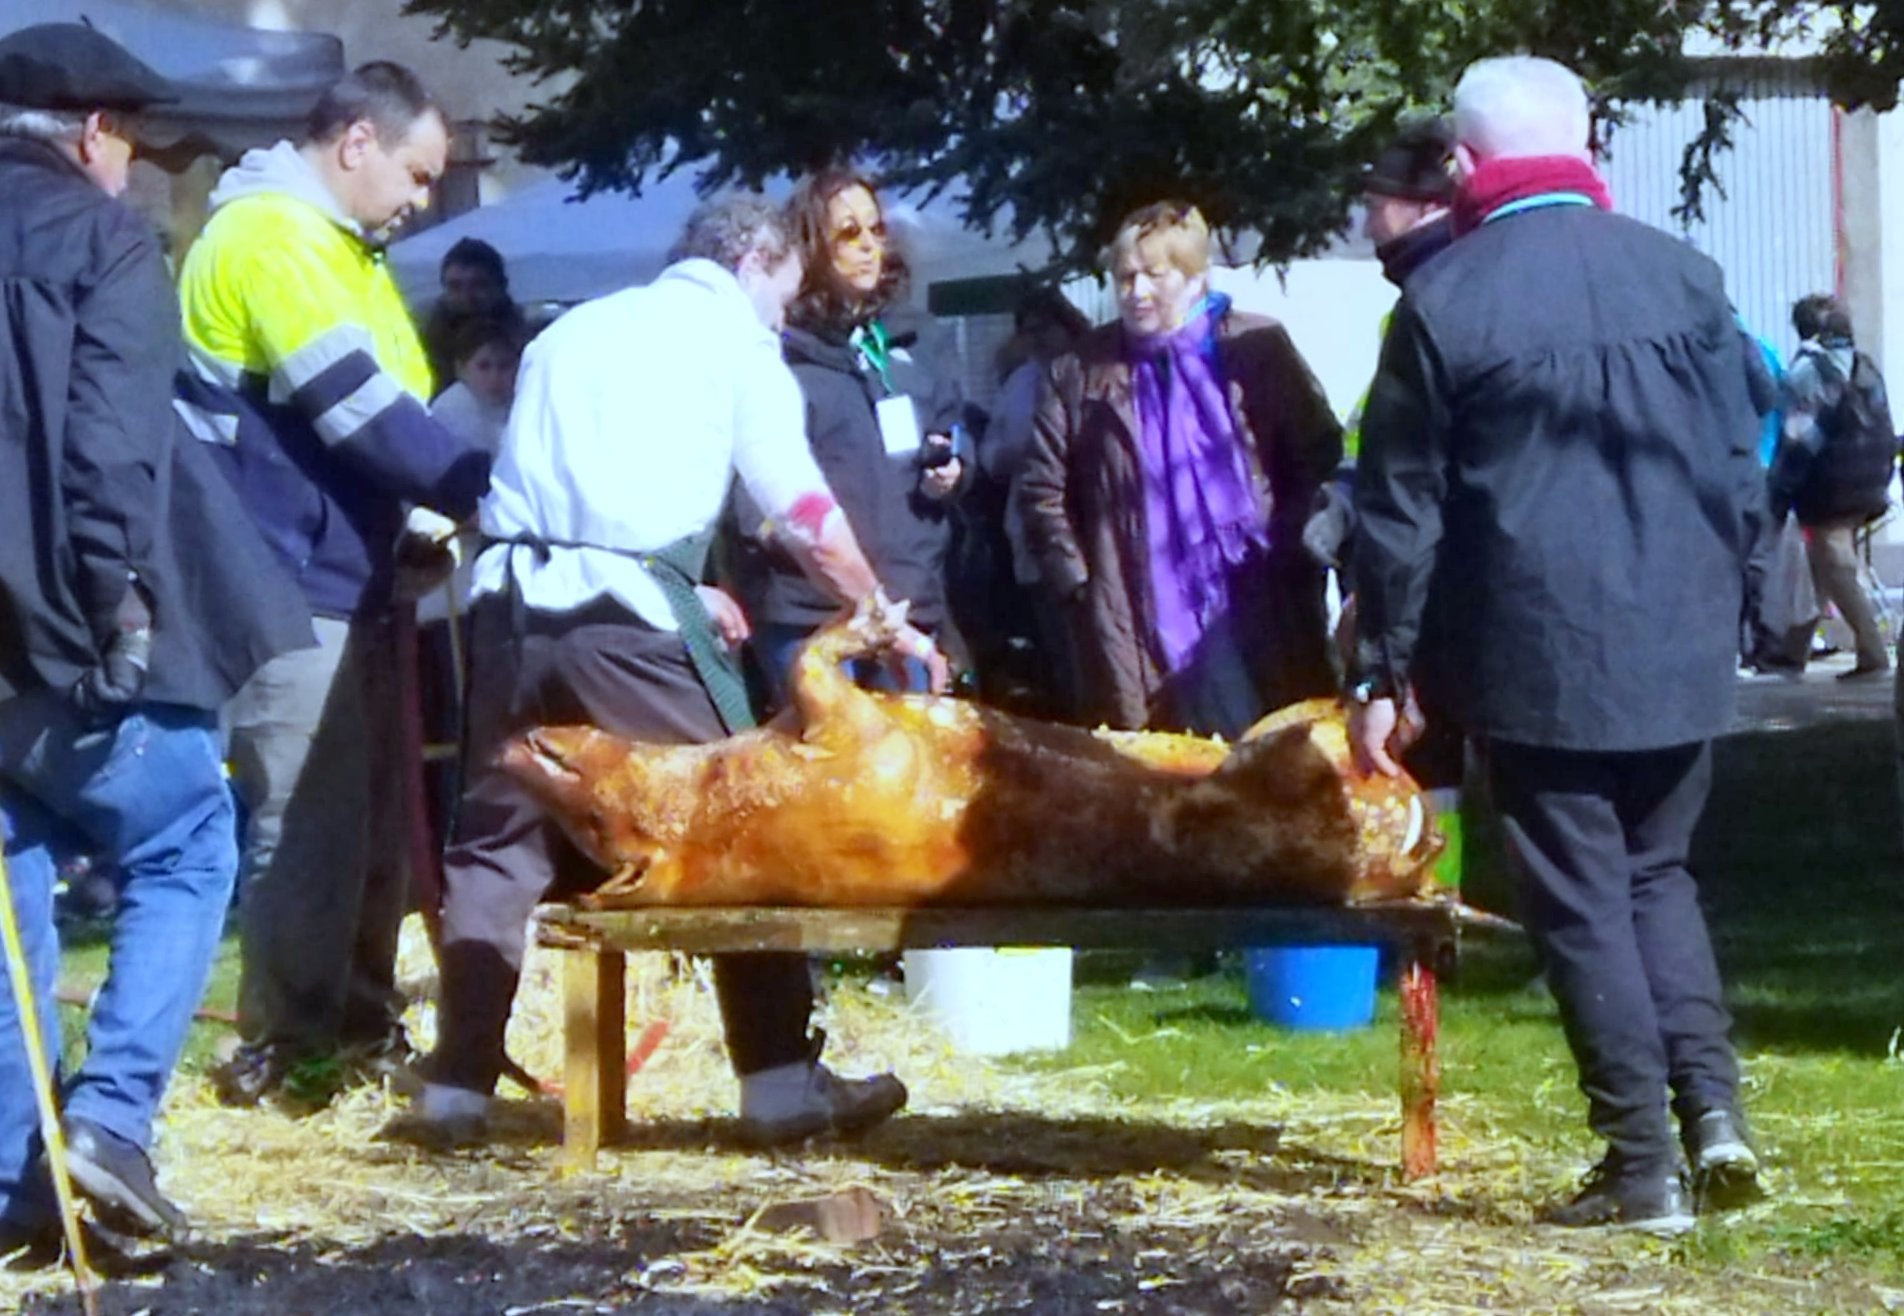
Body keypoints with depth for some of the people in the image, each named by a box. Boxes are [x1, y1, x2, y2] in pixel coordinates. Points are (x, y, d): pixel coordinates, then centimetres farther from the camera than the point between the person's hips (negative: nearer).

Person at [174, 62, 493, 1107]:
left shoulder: (343, 251, 20)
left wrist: (455, 500, 3)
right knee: (310, 822, -7)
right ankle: (287, 1044, 0)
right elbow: (358, 408, -20)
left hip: (349, 576, 10)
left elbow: (394, 404, 19)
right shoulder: (269, 237, -14)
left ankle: (357, 1025, 20)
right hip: (289, 585, -10)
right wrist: (485, 492, -14)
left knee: (372, 816, 12)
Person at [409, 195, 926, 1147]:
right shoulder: (735, 341, 9)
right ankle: (781, 1083, 4)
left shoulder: (572, 331, 25)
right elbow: (807, 519, 3)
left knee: (499, 837, 11)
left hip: (514, 594, 5)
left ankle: (457, 1088, 8)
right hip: (629, 610, -5)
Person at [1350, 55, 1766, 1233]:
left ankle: (1644, 1165, 3)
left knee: (1583, 901, 4)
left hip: (1535, 655, -3)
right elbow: (1743, 471, 6)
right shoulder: (1683, 276, 0)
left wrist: (1383, 673, 4)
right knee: (1656, 873, 18)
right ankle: (1713, 1104, 3)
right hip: (1681, 649, 3)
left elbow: (1400, 509, -4)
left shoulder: (1443, 301, -7)